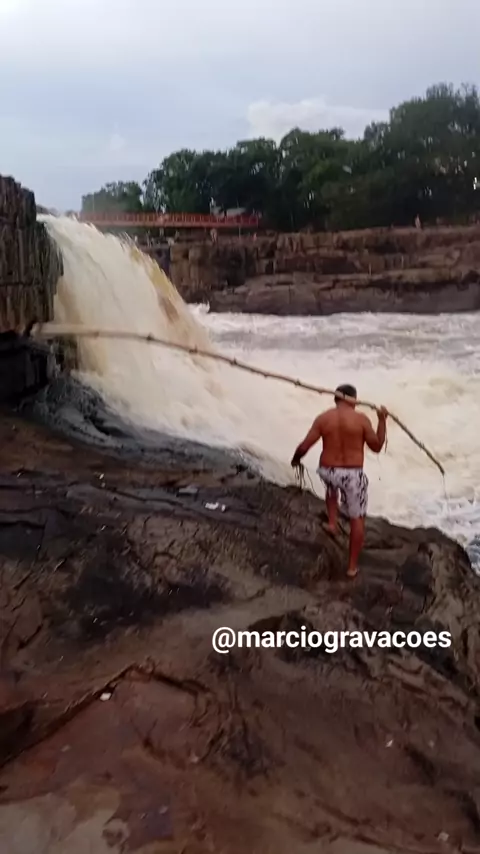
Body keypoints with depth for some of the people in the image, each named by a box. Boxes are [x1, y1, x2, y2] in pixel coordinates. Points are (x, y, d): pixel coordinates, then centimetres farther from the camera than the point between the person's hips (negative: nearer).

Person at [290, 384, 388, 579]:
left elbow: (304, 446, -4)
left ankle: (332, 523, 30)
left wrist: (295, 459, 17)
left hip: (328, 471, 2)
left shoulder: (323, 418, -4)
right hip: (353, 474, -2)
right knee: (357, 519, 14)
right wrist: (382, 420, 6)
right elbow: (377, 447, -1)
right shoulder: (361, 419, -9)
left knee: (332, 486, 41)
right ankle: (352, 566, 18)